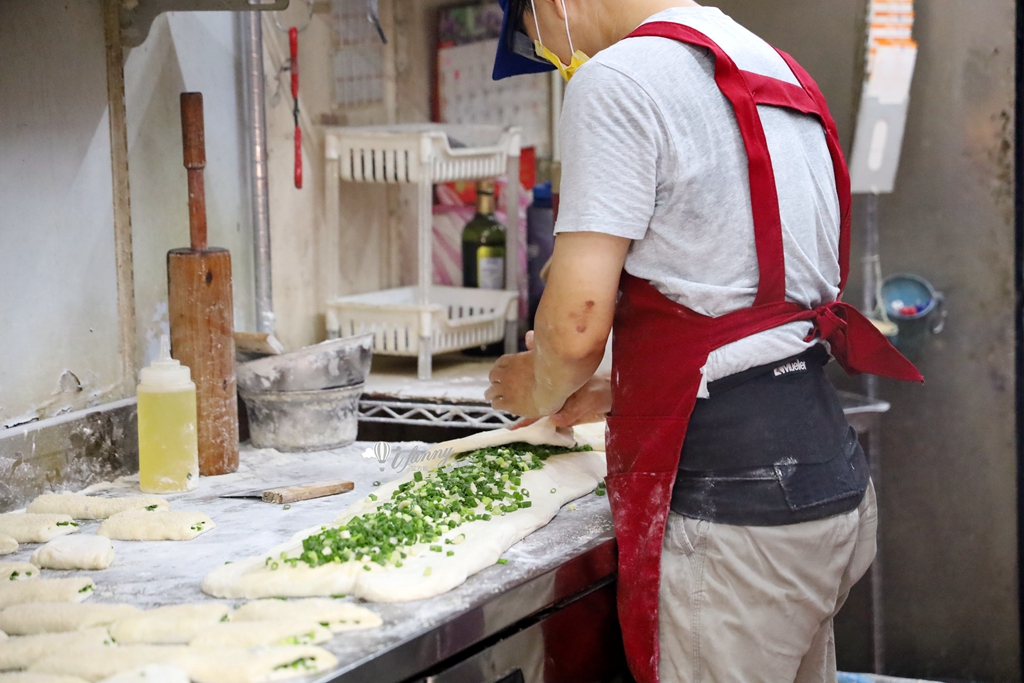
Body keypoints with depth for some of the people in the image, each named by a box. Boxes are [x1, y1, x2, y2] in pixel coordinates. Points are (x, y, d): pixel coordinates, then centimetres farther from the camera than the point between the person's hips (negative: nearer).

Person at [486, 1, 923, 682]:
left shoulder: (614, 78, -12)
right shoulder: (780, 72, 16)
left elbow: (576, 325, -16)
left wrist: (542, 390, 6)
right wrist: (614, 394, 25)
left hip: (732, 514, -9)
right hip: (833, 479, 9)